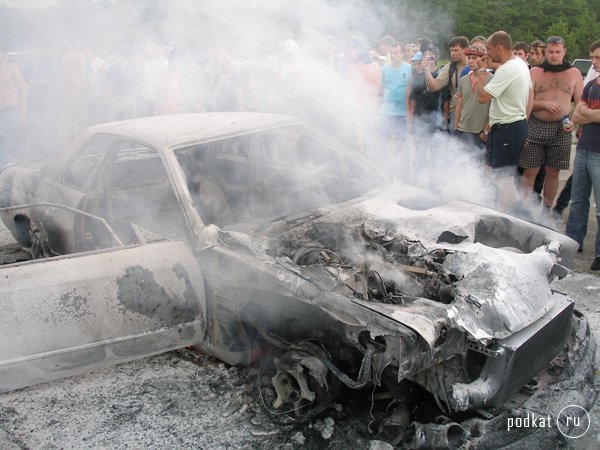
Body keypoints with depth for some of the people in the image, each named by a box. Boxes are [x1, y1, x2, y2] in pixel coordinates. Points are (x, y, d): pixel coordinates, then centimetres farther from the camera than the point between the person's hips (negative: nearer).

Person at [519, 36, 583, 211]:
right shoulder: (535, 72, 5)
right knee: (530, 171, -2)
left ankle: (546, 210, 19)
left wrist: (574, 121, -8)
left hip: (561, 130, 2)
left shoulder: (574, 73, 9)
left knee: (553, 173, 7)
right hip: (536, 126, -1)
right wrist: (545, 104, -16)